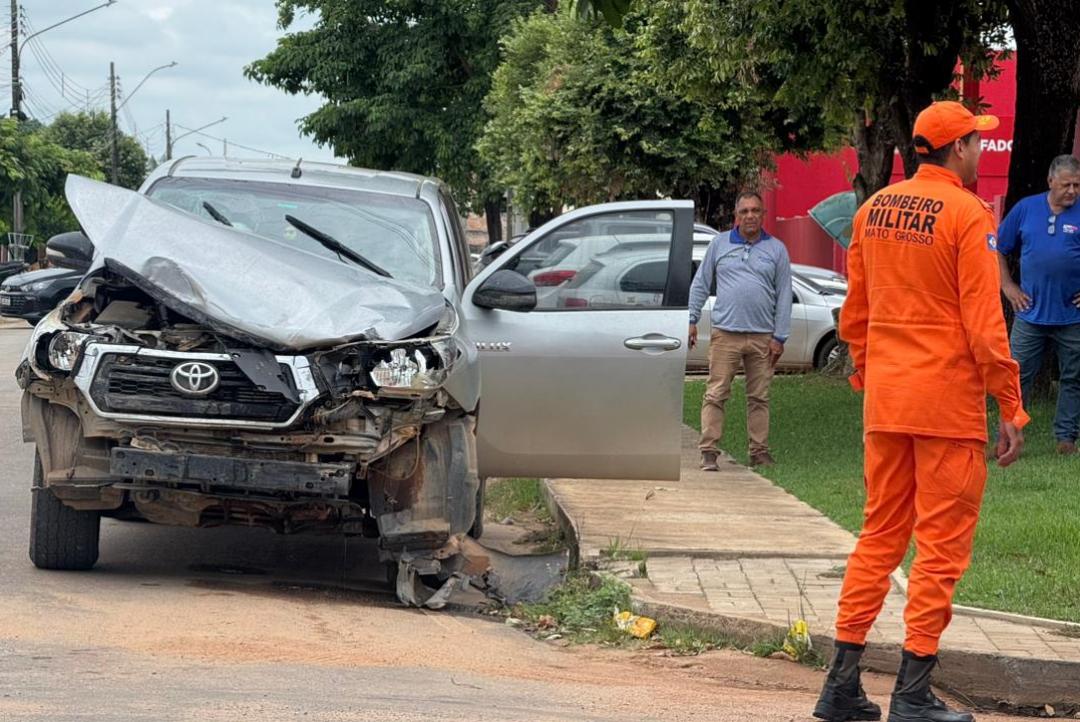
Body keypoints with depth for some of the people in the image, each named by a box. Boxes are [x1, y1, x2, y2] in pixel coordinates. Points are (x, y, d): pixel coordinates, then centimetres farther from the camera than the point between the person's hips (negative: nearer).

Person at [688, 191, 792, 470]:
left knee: (759, 397, 6)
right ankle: (708, 451, -5)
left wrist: (780, 337, 1)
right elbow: (700, 284, 11)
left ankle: (759, 451, 12)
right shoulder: (719, 244, 9)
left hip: (762, 337, 1)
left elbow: (784, 296, 8)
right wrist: (691, 320, 3)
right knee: (716, 394, -5)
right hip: (725, 334, -1)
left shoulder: (776, 249, 9)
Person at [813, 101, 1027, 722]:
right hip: (949, 402, -7)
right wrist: (1012, 409, -11)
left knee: (880, 535, 14)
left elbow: (855, 314, 14)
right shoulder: (968, 215, -11)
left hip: (885, 401, 7)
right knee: (942, 542, 1)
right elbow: (984, 322, -15)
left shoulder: (874, 209, 9)